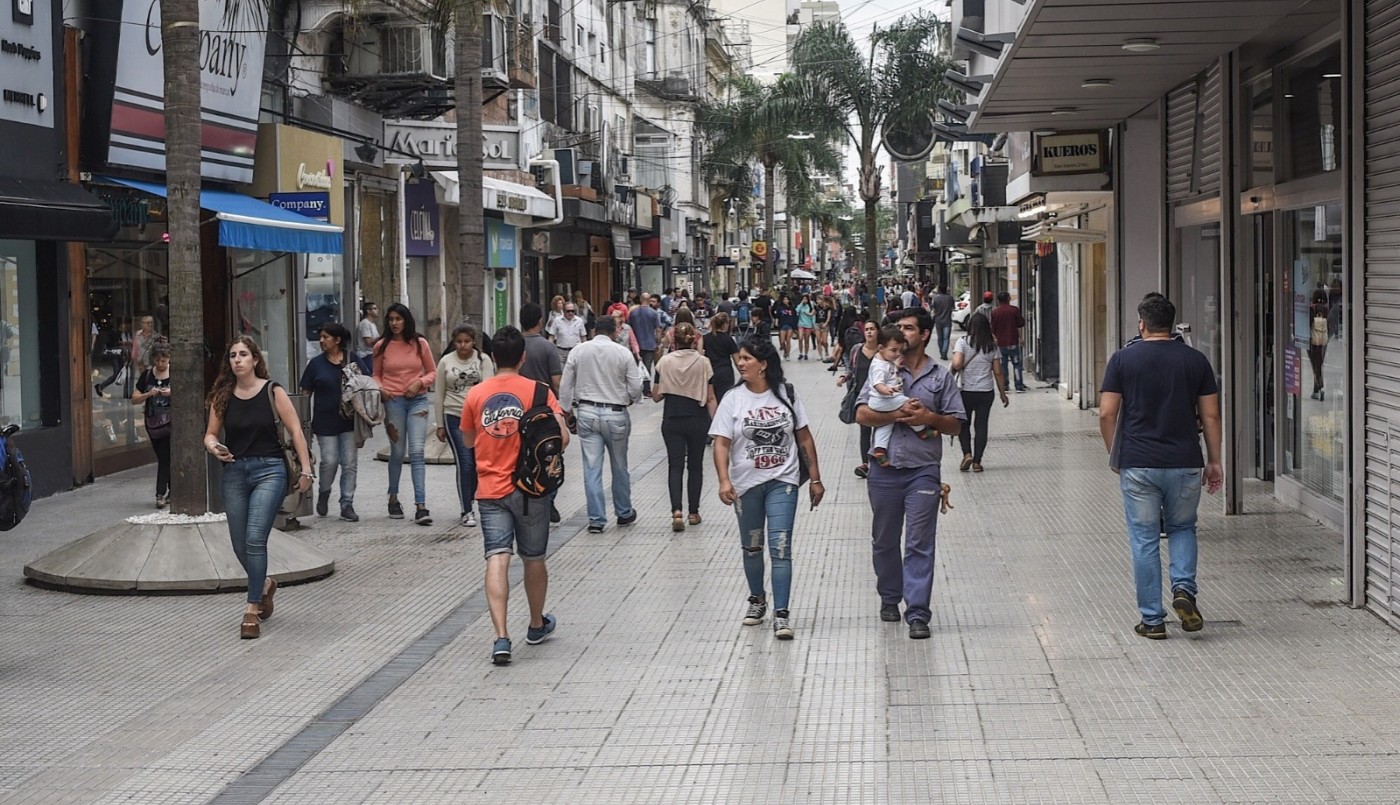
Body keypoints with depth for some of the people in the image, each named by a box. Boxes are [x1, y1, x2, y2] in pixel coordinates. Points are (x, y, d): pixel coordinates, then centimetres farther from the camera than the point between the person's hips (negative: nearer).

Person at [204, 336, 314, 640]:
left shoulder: (272, 392, -3)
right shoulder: (222, 396, 5)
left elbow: (295, 431, -2)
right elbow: (210, 433, 11)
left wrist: (305, 470, -7)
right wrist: (213, 447, -13)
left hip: (269, 470, -4)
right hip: (234, 472, 4)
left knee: (255, 538, -17)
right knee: (239, 545, 10)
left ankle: (252, 609, -10)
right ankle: (264, 584, 40)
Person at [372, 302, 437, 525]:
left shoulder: (420, 344, 3)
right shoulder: (382, 346, 4)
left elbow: (432, 372, 9)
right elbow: (376, 375, 12)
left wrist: (420, 382, -9)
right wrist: (380, 388, -8)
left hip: (417, 400, 0)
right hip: (393, 401, 1)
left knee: (416, 452, -10)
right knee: (397, 452, 9)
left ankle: (421, 506, -14)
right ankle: (393, 498, 28)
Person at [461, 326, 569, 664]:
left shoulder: (475, 394, 1)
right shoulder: (538, 391, -6)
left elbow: (468, 440, 14)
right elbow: (562, 437, -13)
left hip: (490, 489, 1)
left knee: (497, 559, -7)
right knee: (534, 559, 16)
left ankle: (501, 637, -20)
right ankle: (537, 625, 35)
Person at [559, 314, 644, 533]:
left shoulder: (578, 351, 0)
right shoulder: (623, 353, -7)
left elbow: (565, 386, 2)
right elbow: (636, 388, -6)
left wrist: (566, 411, 11)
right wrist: (628, 399, 14)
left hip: (586, 412, 1)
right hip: (615, 414, -1)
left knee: (592, 467, 2)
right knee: (619, 466, 14)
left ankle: (596, 519, 1)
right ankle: (624, 513, 28)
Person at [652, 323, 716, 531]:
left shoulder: (664, 362, -5)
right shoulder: (703, 362, -6)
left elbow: (656, 396, -1)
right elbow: (710, 398, -5)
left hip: (672, 420, 0)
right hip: (698, 420, 0)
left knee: (675, 466, 3)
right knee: (695, 465, 14)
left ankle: (677, 511, -15)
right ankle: (693, 512, 19)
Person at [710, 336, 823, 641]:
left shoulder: (786, 395, -2)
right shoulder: (733, 399, -4)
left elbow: (804, 438, 4)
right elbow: (722, 444, -8)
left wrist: (815, 478, 4)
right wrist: (724, 480, -23)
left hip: (782, 482, -1)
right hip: (747, 484, 1)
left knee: (780, 548, -10)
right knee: (751, 547, 15)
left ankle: (781, 613, -8)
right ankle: (757, 599, 36)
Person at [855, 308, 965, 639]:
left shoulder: (941, 376, 7)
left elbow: (956, 425, 7)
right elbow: (862, 414, -3)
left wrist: (929, 418, -11)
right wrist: (897, 415, -16)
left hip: (923, 470, -2)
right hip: (885, 469, 2)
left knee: (920, 544, -6)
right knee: (884, 540, 13)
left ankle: (917, 613, -6)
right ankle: (890, 598, 31)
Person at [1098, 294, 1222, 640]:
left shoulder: (1123, 359, -2)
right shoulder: (1195, 360, 2)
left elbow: (1107, 414, -4)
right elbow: (1210, 416, 2)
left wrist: (1115, 455, 9)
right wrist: (1214, 461, 11)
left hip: (1138, 465, -1)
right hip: (1185, 463, 1)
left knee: (1144, 540, 6)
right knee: (1182, 528, 22)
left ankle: (1152, 620, 8)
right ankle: (1184, 589, -2)